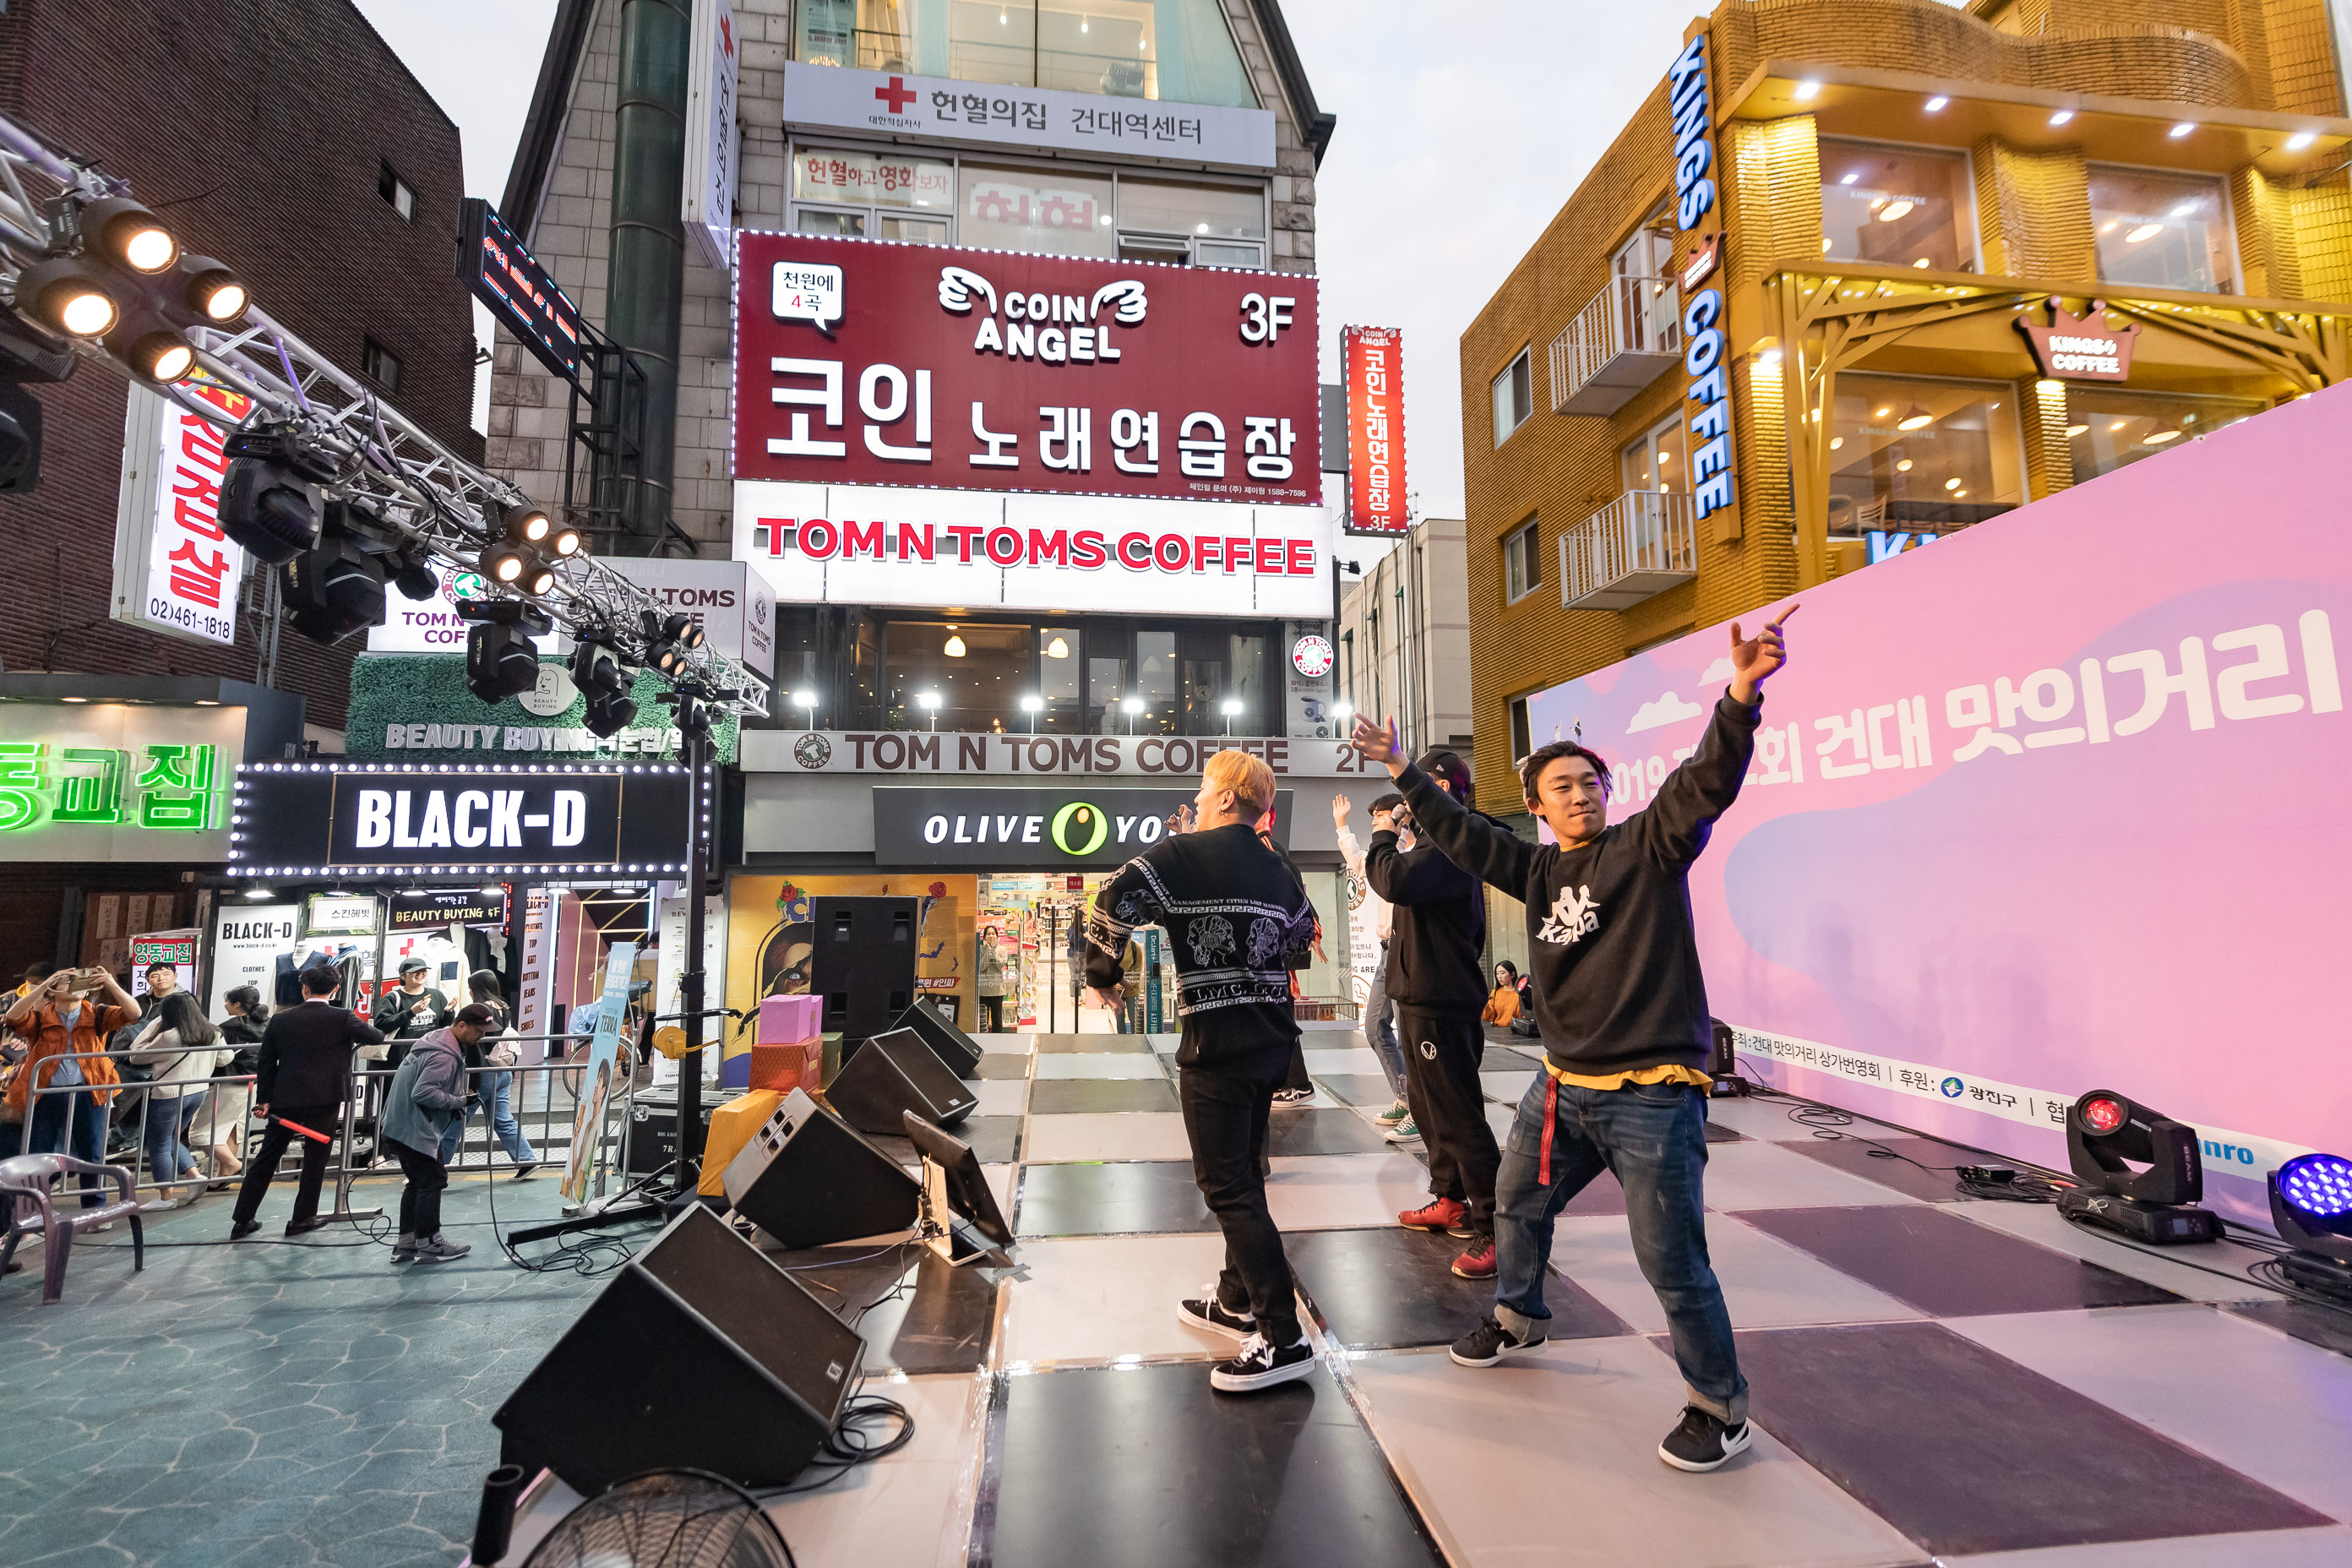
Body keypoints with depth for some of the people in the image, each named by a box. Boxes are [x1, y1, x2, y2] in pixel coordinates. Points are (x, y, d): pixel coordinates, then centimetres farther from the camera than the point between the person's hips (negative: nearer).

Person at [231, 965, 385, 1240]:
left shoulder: (280, 1019, 4)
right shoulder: (342, 1018, -6)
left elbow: (266, 1063, 6)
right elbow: (377, 1037, 3)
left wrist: (264, 1099, 11)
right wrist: (363, 1028, 25)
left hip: (285, 1099, 3)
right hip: (326, 1098, -3)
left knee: (266, 1158, 14)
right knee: (315, 1159, 7)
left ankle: (242, 1221, 21)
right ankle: (302, 1219, 14)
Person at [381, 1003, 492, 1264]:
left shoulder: (437, 1040, 11)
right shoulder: (444, 1056, -23)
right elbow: (423, 1093, -30)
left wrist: (455, 1103, 7)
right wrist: (458, 1102, -18)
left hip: (401, 1126, 11)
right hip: (415, 1131, -11)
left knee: (417, 1183, 16)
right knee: (432, 1181, -3)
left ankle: (405, 1243, 22)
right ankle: (429, 1244, 4)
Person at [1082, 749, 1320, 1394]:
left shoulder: (1183, 853, -11)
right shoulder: (1278, 869, 10)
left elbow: (1116, 902, -21)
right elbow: (1302, 942, 21)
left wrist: (1103, 974, -6)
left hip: (1216, 1046, -8)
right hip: (1271, 1042, 8)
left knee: (1227, 1187, -1)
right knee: (1243, 1173, 21)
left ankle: (1283, 1339, 2)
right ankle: (1237, 1300, 35)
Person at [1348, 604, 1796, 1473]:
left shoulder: (1650, 845, -9)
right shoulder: (1538, 869, 6)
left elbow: (1707, 781, -26)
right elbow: (1462, 834, 16)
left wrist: (1741, 695, -42)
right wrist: (1400, 770, 20)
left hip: (1650, 1095, -7)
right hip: (1563, 1088, 7)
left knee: (1673, 1262, -1)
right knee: (1516, 1204, 24)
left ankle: (1721, 1409, 24)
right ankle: (1517, 1319, 51)